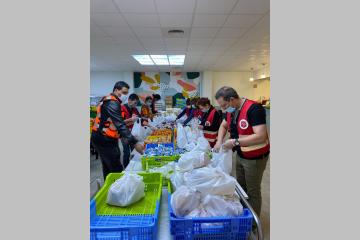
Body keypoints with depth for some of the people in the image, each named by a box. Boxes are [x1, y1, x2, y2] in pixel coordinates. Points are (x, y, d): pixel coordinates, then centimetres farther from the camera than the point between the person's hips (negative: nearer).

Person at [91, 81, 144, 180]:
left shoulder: (108, 100, 14)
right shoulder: (112, 103, -18)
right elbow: (120, 125, -26)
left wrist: (124, 136, 15)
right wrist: (134, 143, -28)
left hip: (102, 138, 10)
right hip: (105, 140, -10)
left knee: (108, 168, 18)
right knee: (117, 170, -7)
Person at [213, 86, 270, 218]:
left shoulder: (253, 109, -27)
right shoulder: (231, 110, -1)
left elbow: (261, 136, -34)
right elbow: (223, 126, 16)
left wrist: (235, 142, -31)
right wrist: (219, 141, -1)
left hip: (255, 158, -8)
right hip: (240, 155, 8)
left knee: (252, 191, 8)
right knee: (241, 187, 22)